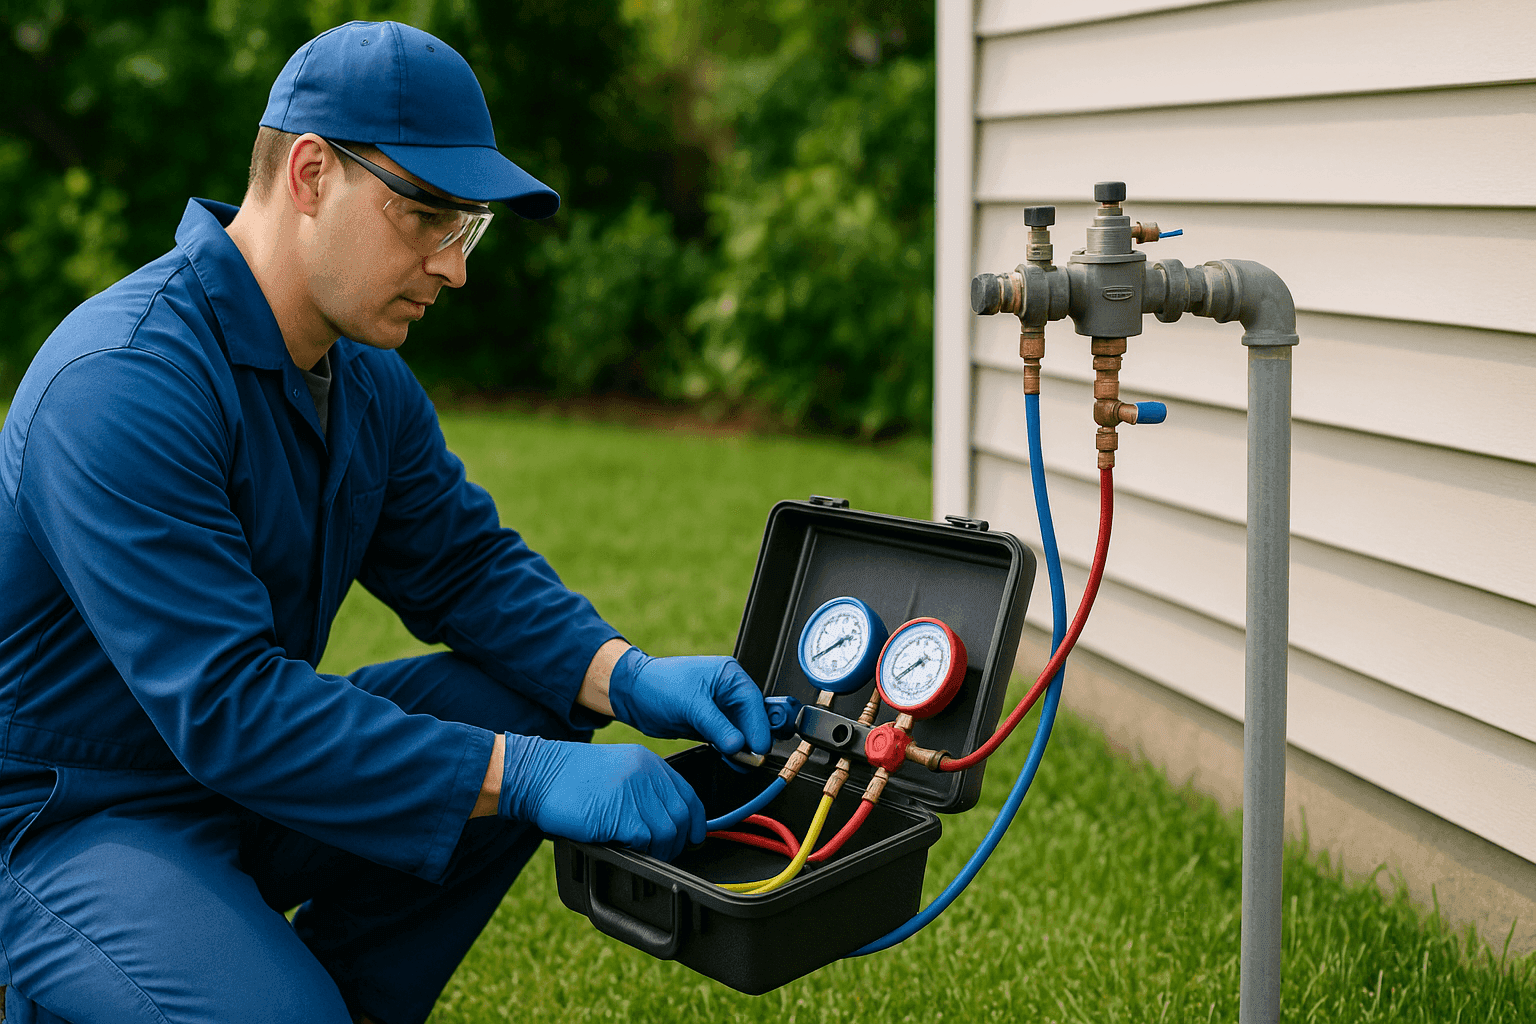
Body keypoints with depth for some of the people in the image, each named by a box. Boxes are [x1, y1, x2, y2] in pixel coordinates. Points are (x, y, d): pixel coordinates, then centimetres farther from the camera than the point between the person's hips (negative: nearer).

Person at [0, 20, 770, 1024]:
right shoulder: (121, 385, -27)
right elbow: (225, 705, -32)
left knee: (534, 704, -4)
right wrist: (527, 775, -35)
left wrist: (630, 677, -14)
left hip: (244, 764, 8)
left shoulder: (369, 375, 2)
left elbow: (468, 562, 6)